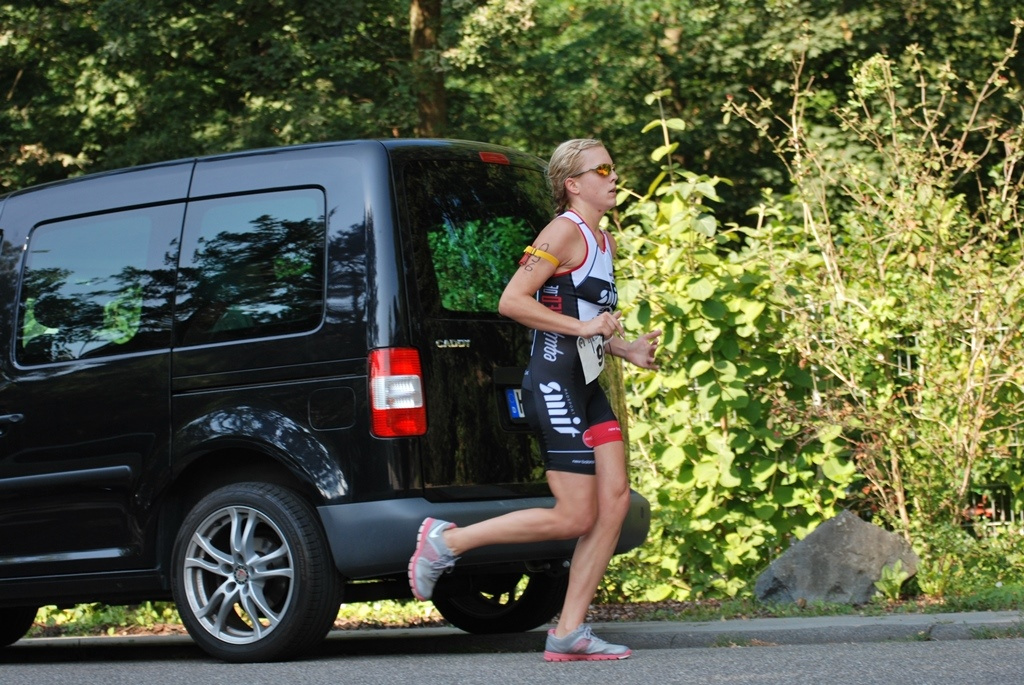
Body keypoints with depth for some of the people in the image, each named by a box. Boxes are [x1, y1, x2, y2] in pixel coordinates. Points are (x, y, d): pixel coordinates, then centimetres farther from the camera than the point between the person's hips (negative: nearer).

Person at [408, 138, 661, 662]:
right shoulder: (565, 232, -11)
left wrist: (626, 349, 12)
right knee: (575, 518, -9)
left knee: (615, 501, 0)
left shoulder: (603, 242, 19)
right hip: (554, 385, -9)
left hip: (586, 387, 9)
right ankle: (446, 541, 3)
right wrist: (581, 327, -20)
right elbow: (511, 301, -18)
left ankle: (569, 633, 4)